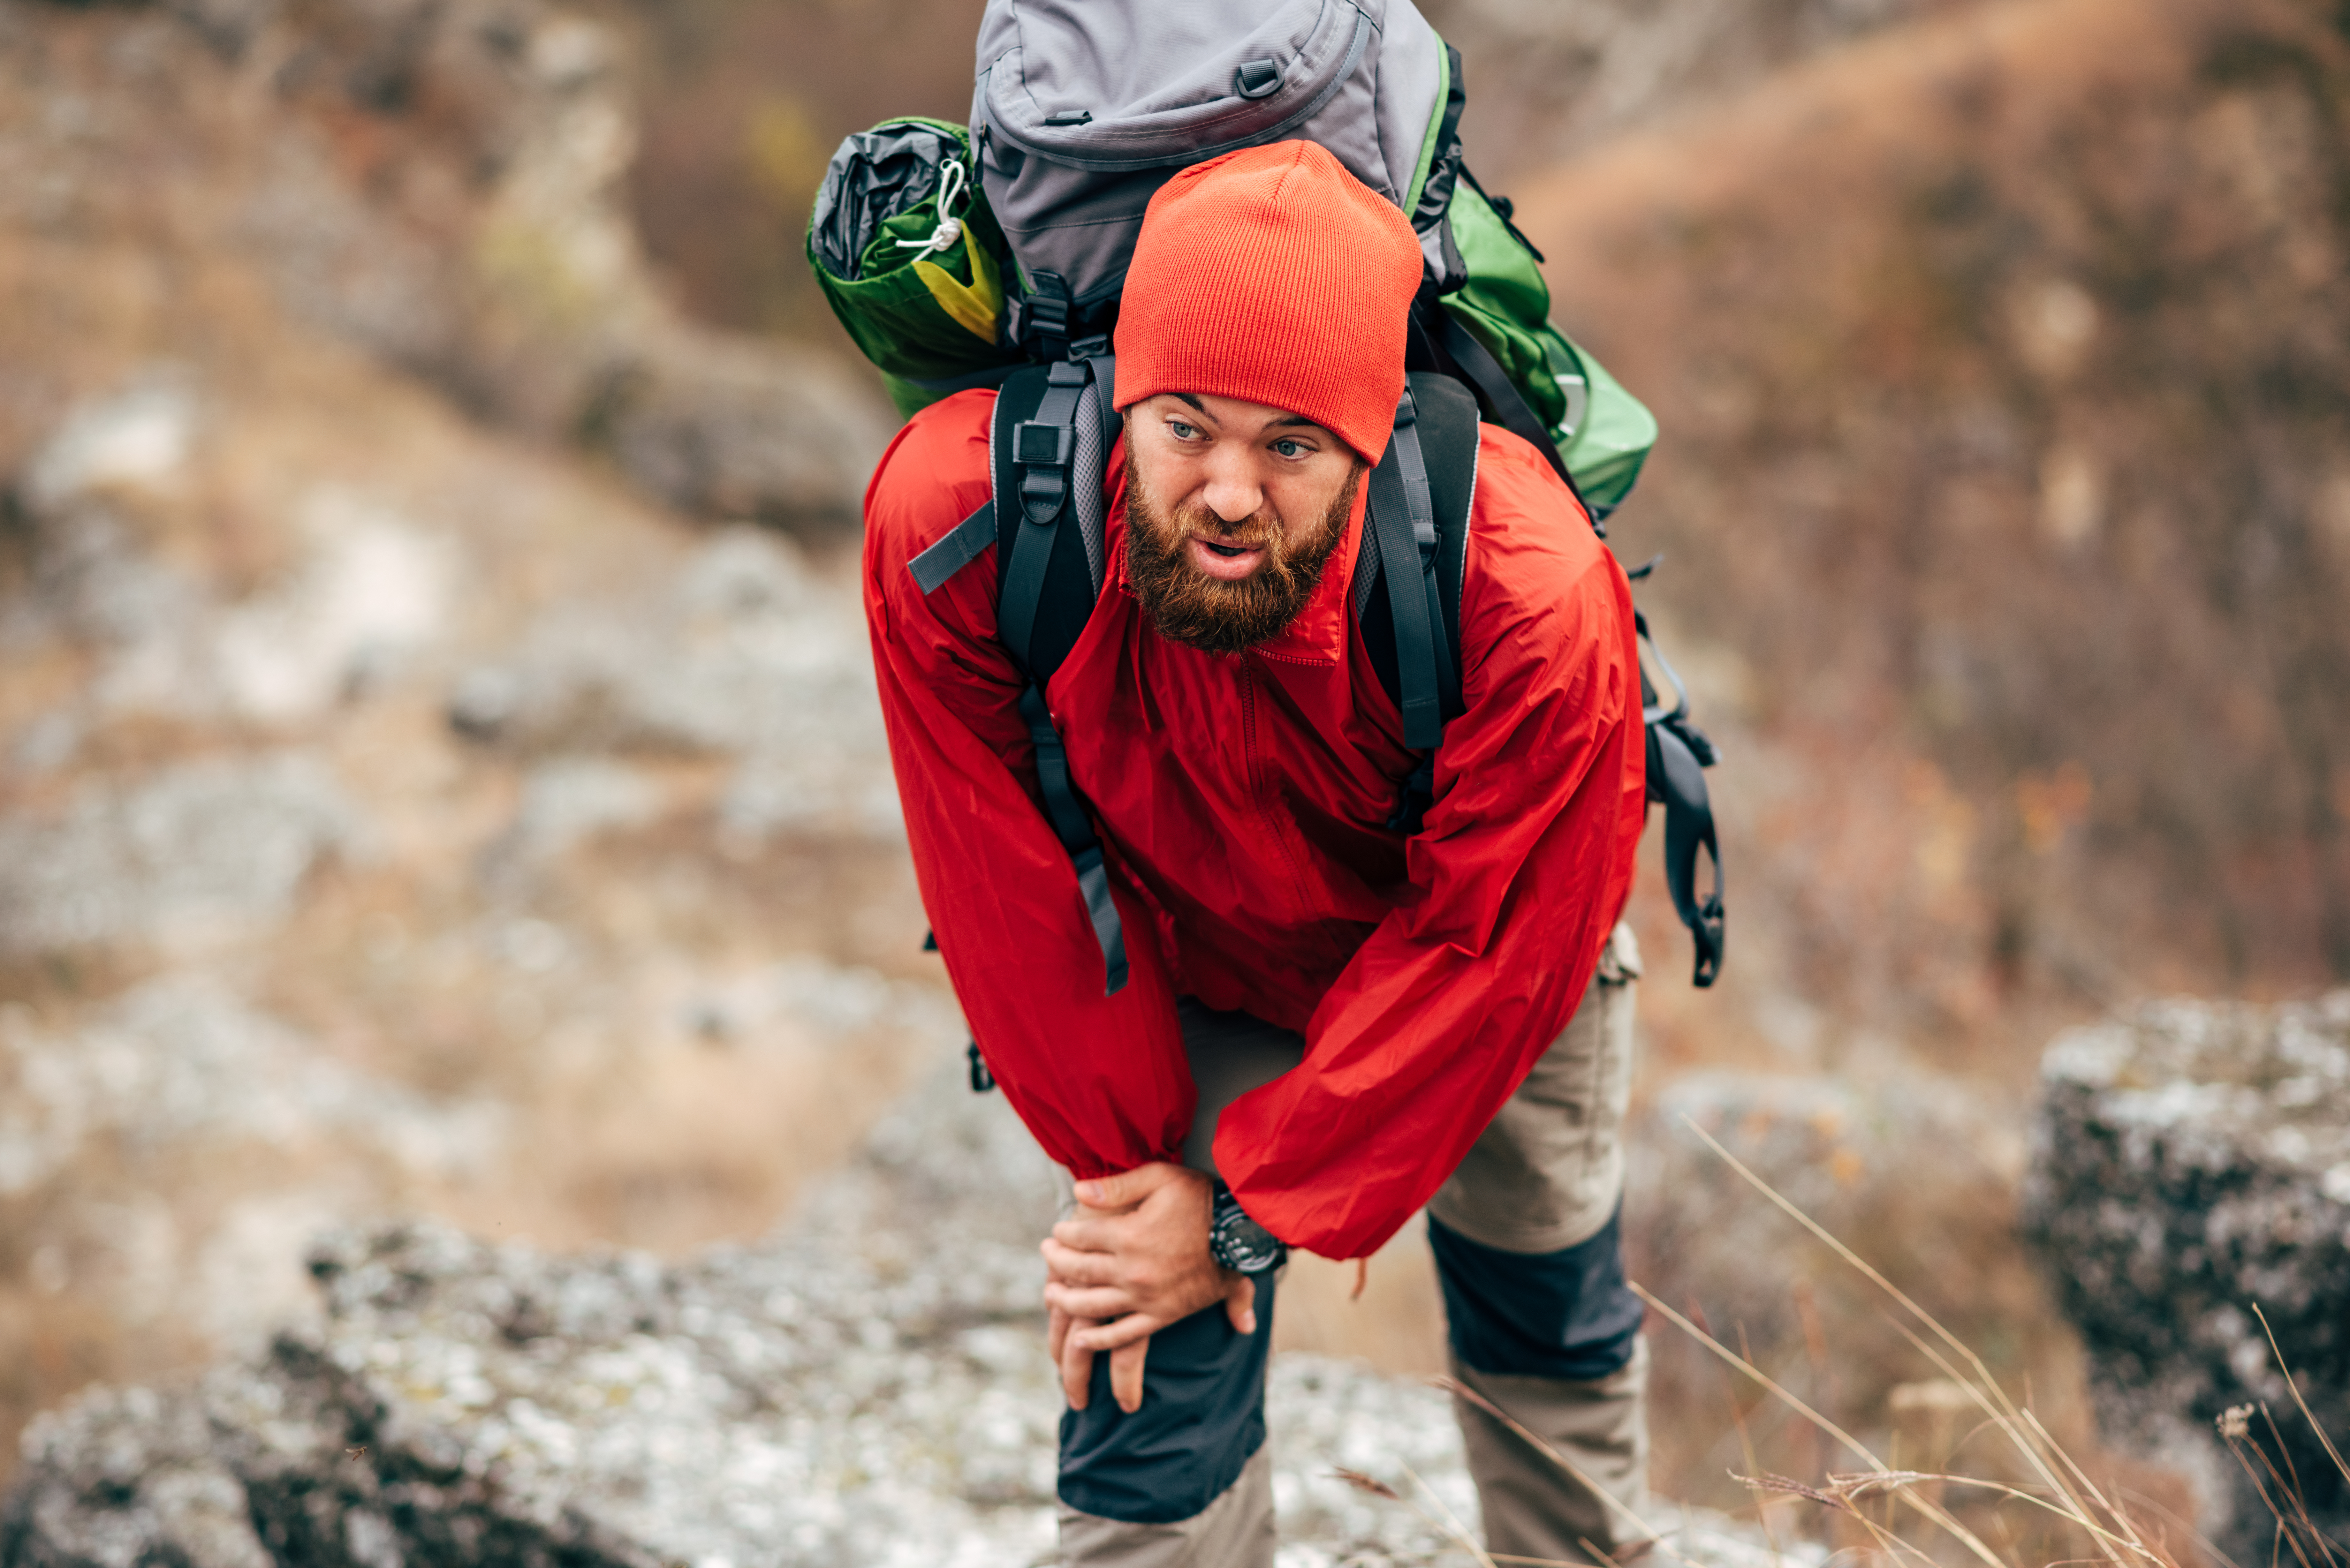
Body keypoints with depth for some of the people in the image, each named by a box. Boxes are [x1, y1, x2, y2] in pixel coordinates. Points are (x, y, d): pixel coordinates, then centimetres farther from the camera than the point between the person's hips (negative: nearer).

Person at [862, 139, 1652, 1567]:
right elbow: (1012, 879, -23)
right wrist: (1122, 1156, -19)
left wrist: (1253, 1209, -25)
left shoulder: (1529, 599, -41)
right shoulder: (955, 514, -37)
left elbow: (1492, 955, -29)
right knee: (1152, 1411, -6)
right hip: (1180, 976, 0)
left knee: (1549, 1319, 23)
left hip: (1480, 961, 0)